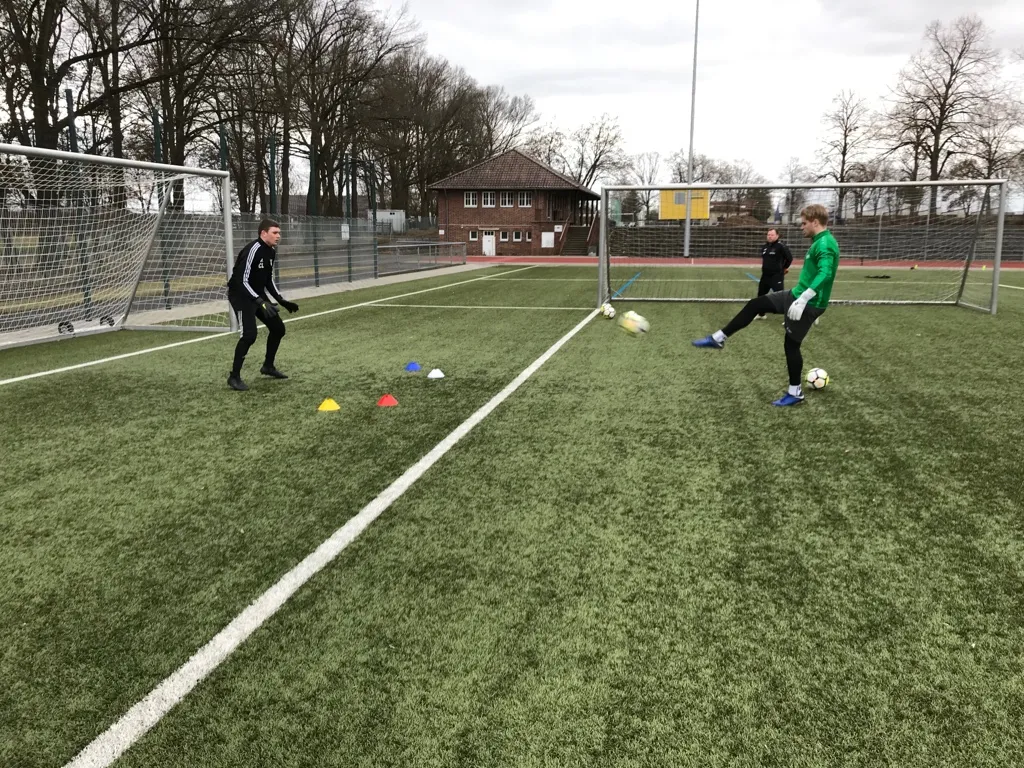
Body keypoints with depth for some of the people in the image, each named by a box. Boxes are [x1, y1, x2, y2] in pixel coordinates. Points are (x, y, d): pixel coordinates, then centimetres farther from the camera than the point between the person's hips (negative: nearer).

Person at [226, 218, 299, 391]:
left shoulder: (271, 252, 4)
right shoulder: (252, 250, -24)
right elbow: (242, 281, -28)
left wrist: (282, 301, 8)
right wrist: (260, 302, -37)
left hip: (258, 295, 9)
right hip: (241, 295, -9)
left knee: (278, 328, 11)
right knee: (249, 334, -22)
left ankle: (268, 366, 31)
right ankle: (234, 377, -10)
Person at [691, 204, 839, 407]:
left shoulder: (825, 243, -20)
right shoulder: (819, 242, 12)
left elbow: (825, 274, -32)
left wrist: (802, 301, -36)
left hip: (807, 303, -10)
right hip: (797, 295, 10)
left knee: (791, 344, 0)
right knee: (755, 305, 9)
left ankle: (795, 393, 14)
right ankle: (718, 339, 15)